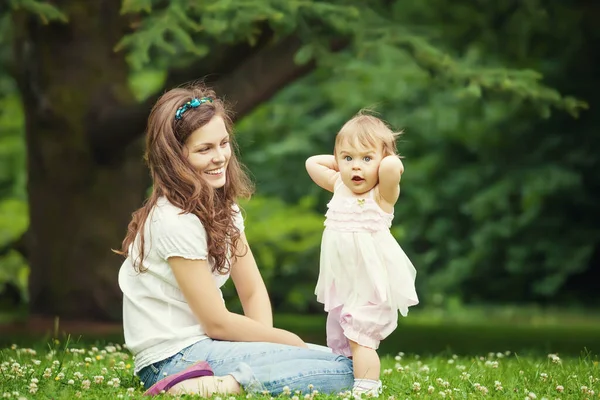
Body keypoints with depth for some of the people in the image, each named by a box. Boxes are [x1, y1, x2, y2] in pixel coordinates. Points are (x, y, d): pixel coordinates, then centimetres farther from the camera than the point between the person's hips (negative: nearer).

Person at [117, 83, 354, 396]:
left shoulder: (222, 208, 9)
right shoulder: (176, 222, -18)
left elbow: (253, 292, 11)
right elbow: (217, 323, -14)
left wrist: (266, 343, -8)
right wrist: (291, 342, -3)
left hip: (203, 345, 9)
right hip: (175, 359, -9)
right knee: (343, 371, -18)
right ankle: (199, 387, -20)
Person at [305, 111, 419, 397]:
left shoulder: (382, 194, -12)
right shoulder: (339, 187, 7)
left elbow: (392, 167, -32)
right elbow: (312, 163, 15)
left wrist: (384, 159, -11)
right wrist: (340, 160, 9)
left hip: (371, 286, -7)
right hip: (341, 286, 7)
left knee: (360, 340, -16)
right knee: (339, 346, 11)